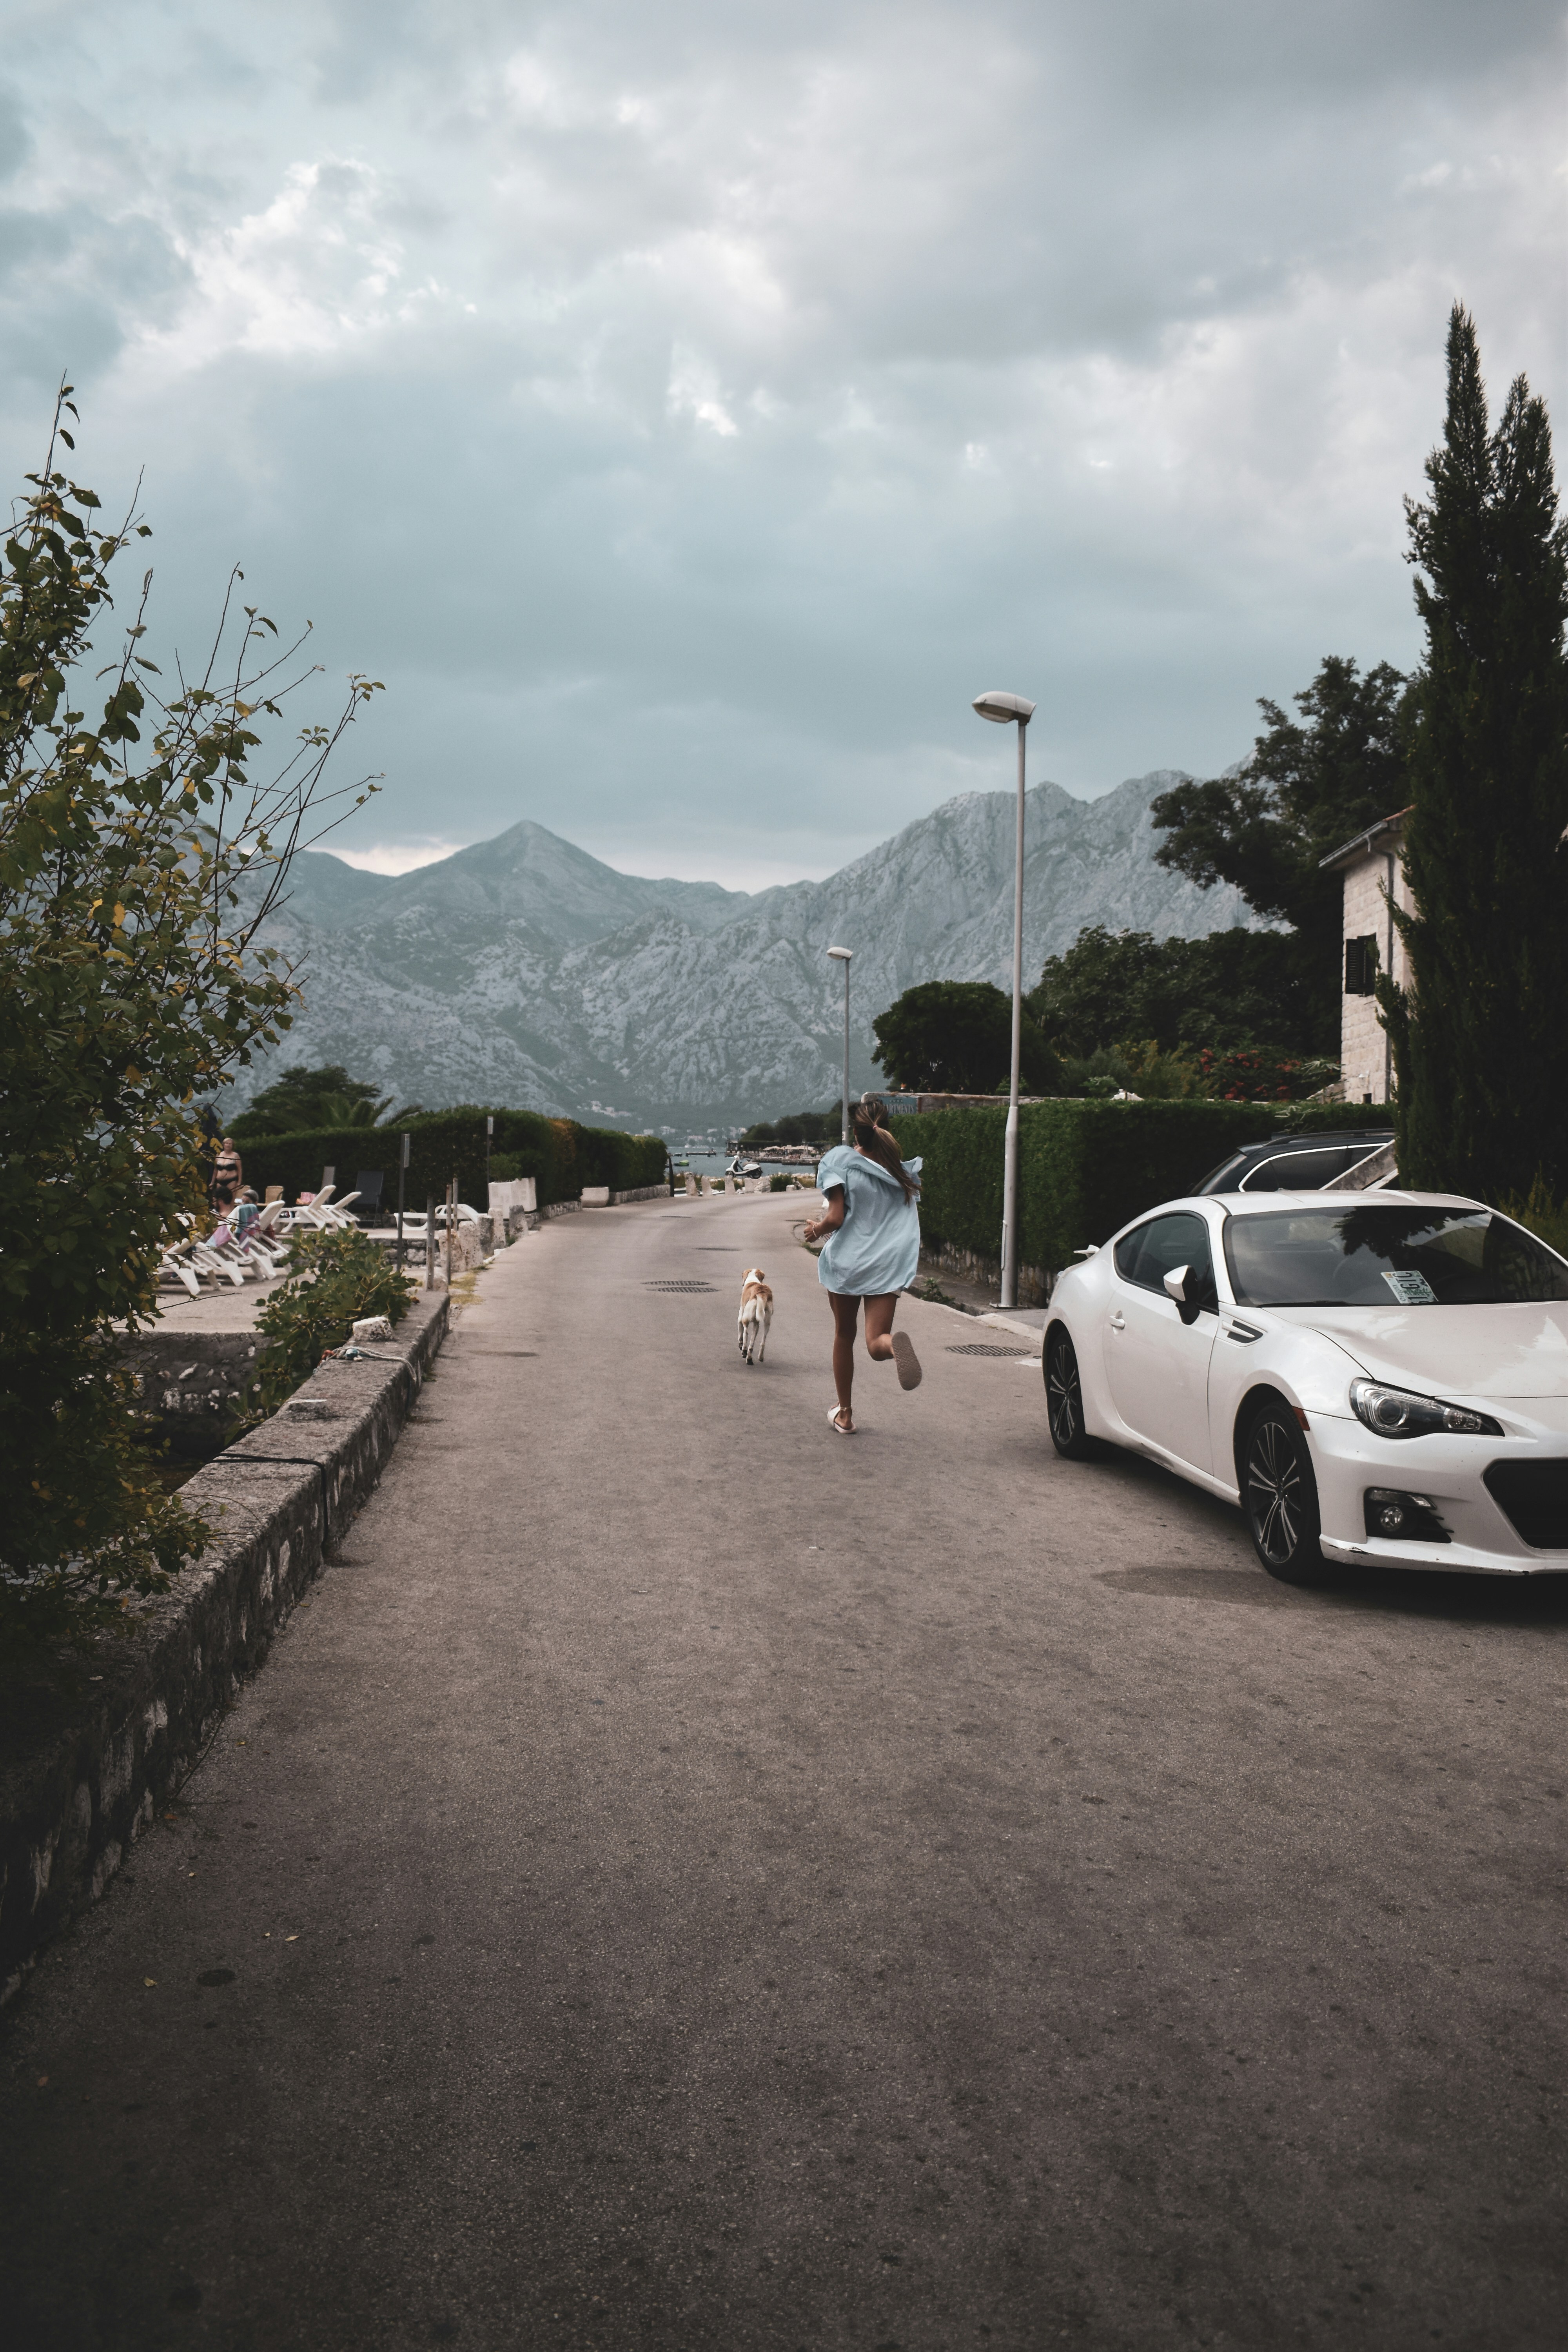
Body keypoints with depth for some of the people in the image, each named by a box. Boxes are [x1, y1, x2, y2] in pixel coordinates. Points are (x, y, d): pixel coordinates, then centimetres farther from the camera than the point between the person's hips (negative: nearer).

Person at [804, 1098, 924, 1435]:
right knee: (876, 1344, -3)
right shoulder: (903, 1171, 5)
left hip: (846, 1259, -2)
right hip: (887, 1265, 2)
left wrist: (817, 1230, 7)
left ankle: (844, 1413, 28)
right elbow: (912, 1223, 11)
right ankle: (896, 1344, -42)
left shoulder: (841, 1161, -8)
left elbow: (835, 1219, -14)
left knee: (844, 1336, 18)